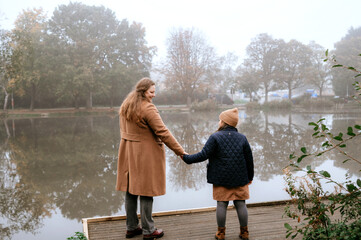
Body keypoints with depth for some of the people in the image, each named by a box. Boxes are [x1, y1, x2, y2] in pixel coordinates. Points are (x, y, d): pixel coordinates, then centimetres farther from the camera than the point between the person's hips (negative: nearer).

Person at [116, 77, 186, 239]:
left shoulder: (125, 106, 9)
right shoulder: (148, 108, -18)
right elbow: (163, 133, -19)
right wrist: (181, 152, -14)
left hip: (128, 153, 8)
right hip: (146, 153, -8)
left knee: (130, 191, 13)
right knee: (146, 191, 0)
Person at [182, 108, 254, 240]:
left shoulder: (215, 137, -8)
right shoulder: (242, 138, 4)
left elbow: (203, 155, -13)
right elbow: (249, 159, 8)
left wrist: (187, 158, -1)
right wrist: (250, 176, 19)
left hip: (221, 179, -3)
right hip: (240, 179, 3)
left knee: (221, 205, 5)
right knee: (241, 204, 9)